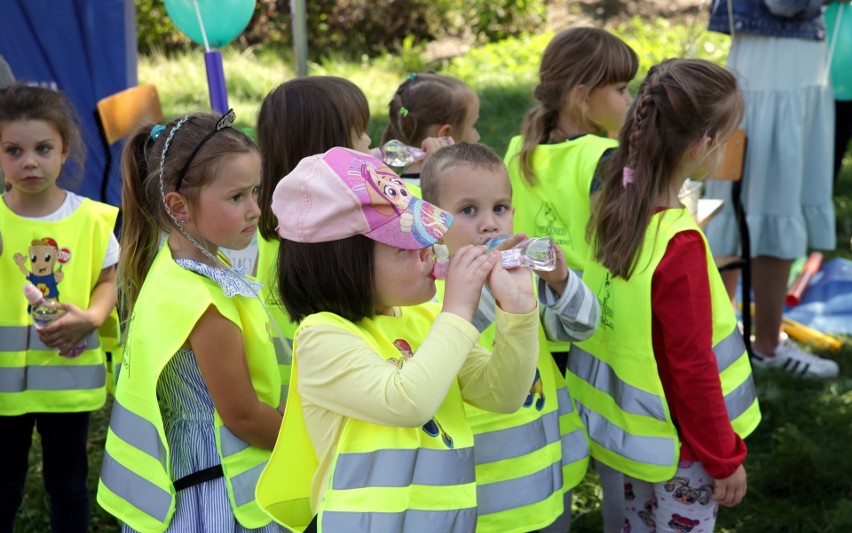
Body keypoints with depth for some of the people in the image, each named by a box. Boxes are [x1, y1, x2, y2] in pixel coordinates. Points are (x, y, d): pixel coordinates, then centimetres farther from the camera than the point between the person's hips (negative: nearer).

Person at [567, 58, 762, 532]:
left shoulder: (614, 205, -6)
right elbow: (691, 366, -22)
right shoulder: (679, 244, -28)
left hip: (626, 422, 8)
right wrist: (725, 457, -12)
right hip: (678, 442, -8)